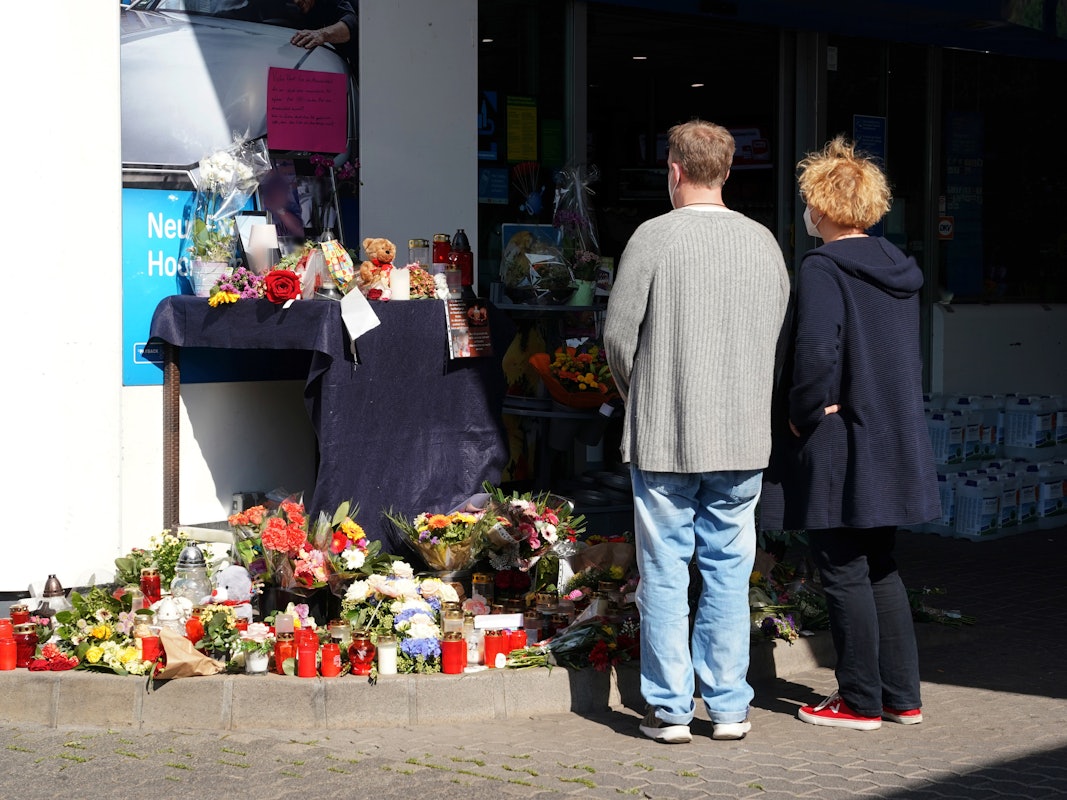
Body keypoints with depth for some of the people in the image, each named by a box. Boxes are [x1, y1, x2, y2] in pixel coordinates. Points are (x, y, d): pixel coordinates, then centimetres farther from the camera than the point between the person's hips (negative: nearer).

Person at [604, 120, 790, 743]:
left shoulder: (654, 237, -9)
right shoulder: (764, 242, 3)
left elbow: (619, 334, -6)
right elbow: (778, 333, 8)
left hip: (664, 437, -3)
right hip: (744, 438, 3)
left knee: (665, 574, 4)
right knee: (729, 572, 10)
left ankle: (670, 709, 7)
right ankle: (729, 708, 13)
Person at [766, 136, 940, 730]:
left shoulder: (823, 269, -14)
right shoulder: (900, 271, 10)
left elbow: (816, 353, -25)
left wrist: (805, 415, -12)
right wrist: (890, 412, 15)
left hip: (838, 447, -8)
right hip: (894, 446, 8)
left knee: (844, 573, 2)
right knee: (879, 568, 17)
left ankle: (861, 701, 9)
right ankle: (902, 696, 21)